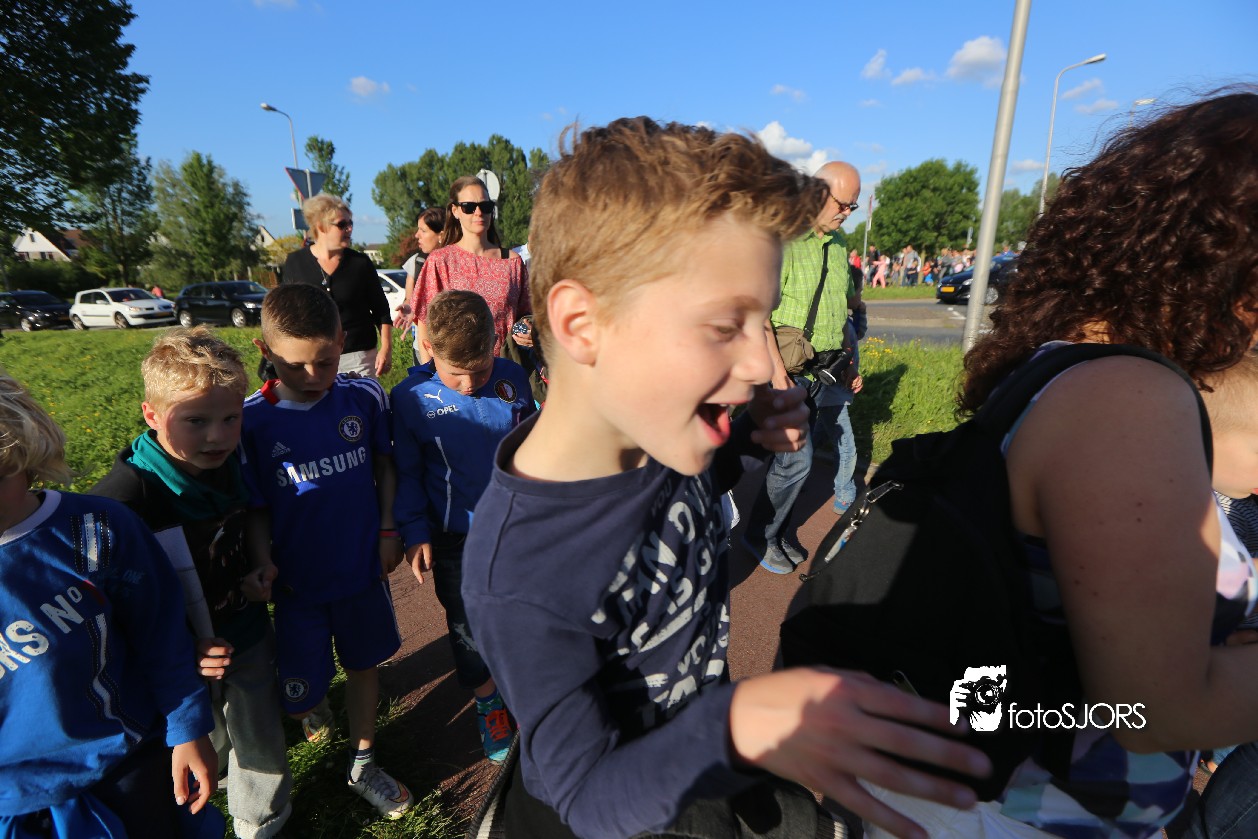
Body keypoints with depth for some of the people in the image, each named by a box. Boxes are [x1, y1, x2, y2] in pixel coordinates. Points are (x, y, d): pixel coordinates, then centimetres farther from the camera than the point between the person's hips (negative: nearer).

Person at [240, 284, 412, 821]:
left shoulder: (364, 398, -9)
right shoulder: (251, 420, -13)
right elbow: (254, 507, -5)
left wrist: (388, 530, -1)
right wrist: (262, 563, -18)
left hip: (363, 567, 2)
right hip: (298, 578, -1)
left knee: (363, 664, 18)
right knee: (299, 691, 9)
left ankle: (363, 765, 41)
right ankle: (313, 707, 49)